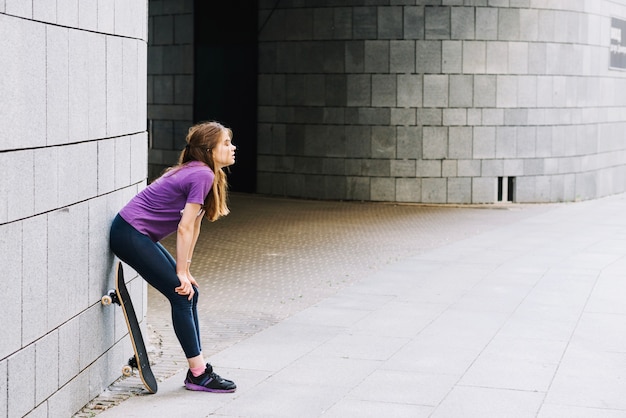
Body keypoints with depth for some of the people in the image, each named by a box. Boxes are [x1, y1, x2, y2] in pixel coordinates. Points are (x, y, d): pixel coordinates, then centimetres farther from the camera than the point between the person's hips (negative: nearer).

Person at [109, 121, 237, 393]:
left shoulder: (200, 172, 11)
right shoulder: (202, 175, -18)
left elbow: (194, 225, 13)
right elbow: (184, 228, -19)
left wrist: (185, 270, 11)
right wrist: (182, 273, -14)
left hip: (138, 235, 10)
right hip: (129, 234, -10)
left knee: (189, 293, 8)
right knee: (181, 294, -9)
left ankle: (198, 371, 12)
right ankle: (198, 375, -2)